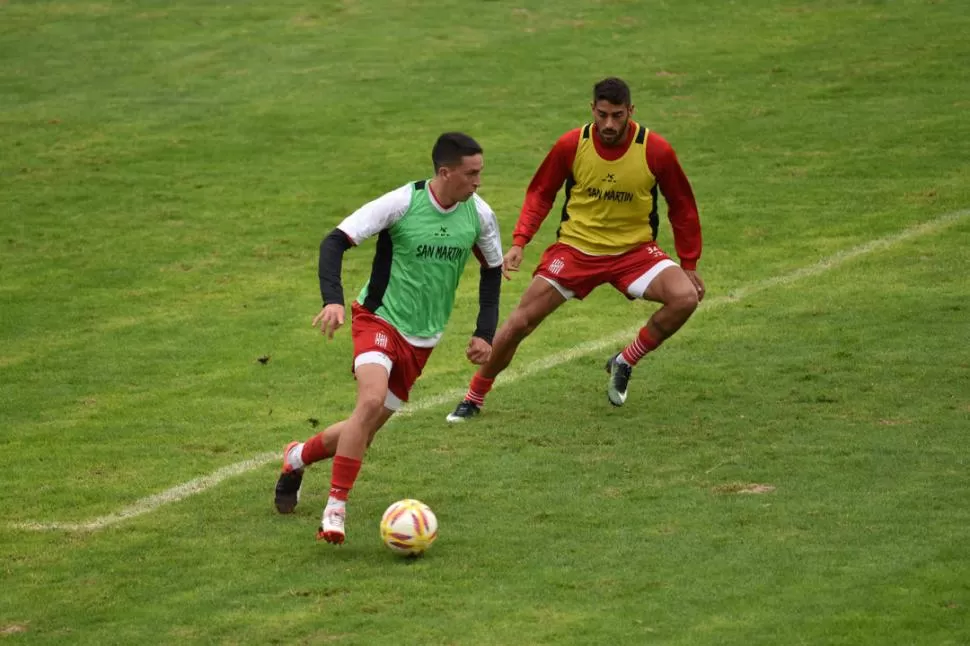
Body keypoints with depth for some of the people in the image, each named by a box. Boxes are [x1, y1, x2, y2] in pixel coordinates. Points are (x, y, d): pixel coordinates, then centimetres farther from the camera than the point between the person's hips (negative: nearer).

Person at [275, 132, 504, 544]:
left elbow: (492, 270, 13)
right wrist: (332, 300, -34)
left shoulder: (479, 215, -5)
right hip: (379, 319, -5)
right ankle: (335, 508, -22)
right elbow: (335, 241, -20)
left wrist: (485, 334, 5)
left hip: (422, 339, 5)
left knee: (363, 433, 6)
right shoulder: (402, 203, -19)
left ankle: (298, 458, 36)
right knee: (372, 399, -31)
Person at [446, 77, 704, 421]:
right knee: (520, 322, -6)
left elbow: (681, 206, 1)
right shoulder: (571, 145, -13)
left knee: (685, 298, -25)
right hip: (575, 247, 0)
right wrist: (519, 241, -10)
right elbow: (540, 193, 3)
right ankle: (474, 398, 15)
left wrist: (689, 264, 4)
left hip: (634, 250, 0)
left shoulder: (656, 150, -14)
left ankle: (624, 363, -2)